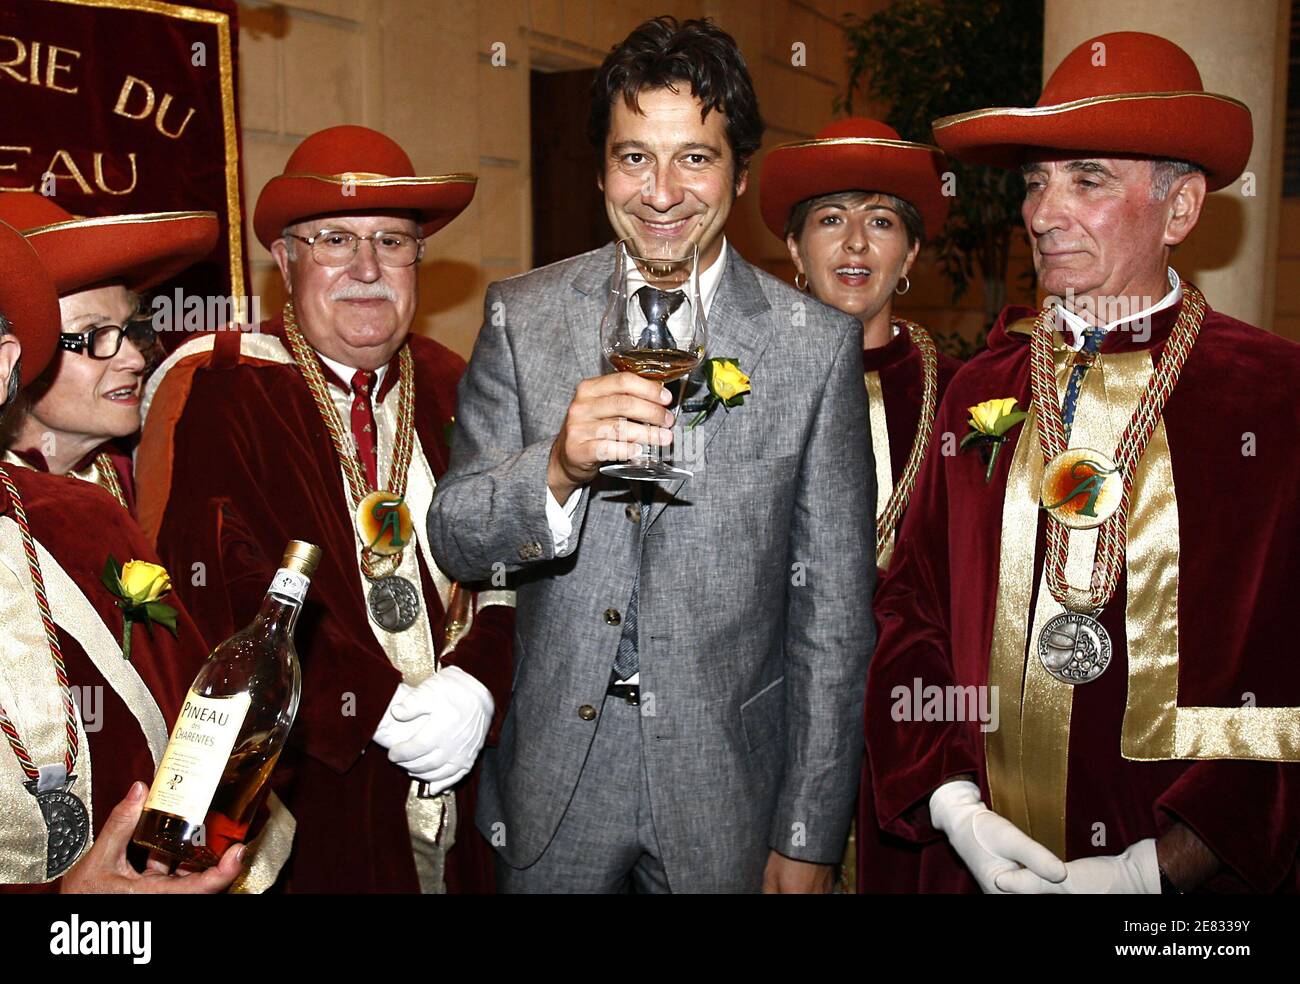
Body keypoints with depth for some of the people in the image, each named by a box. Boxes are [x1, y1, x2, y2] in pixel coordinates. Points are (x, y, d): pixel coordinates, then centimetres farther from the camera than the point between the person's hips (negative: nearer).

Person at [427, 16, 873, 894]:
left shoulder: (818, 344, -7)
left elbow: (834, 611, -5)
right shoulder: (522, 315, -3)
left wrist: (808, 841, -4)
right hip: (551, 779, 1)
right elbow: (453, 539, -5)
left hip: (729, 787, -1)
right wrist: (559, 466, -26)